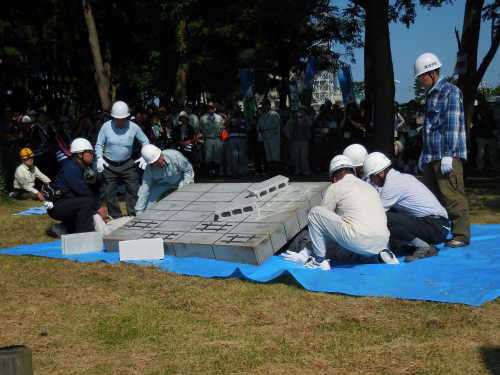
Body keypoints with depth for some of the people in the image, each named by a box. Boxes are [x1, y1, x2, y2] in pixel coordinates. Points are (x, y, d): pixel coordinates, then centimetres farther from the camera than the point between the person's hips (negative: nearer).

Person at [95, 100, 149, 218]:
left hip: (127, 164, 0)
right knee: (109, 193, 4)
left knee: (134, 190, -1)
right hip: (109, 165, 0)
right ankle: (116, 217, 18)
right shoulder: (106, 126, -9)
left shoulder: (133, 127, -8)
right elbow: (99, 144, 0)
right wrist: (99, 158, -15)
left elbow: (145, 141, 6)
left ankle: (133, 216, 10)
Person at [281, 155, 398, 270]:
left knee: (315, 212, 4)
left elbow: (322, 217, 17)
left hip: (358, 242, -6)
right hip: (382, 242, 6)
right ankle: (381, 254, 11)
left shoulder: (335, 188, 7)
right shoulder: (369, 186, 25)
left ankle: (319, 260, 7)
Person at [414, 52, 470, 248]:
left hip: (447, 156, -9)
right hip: (431, 156, 9)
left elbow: (453, 124, -14)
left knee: (452, 195, -9)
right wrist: (424, 153, 25)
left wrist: (448, 155, -19)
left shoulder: (450, 91, -7)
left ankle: (461, 235, -4)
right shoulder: (430, 94, 21)